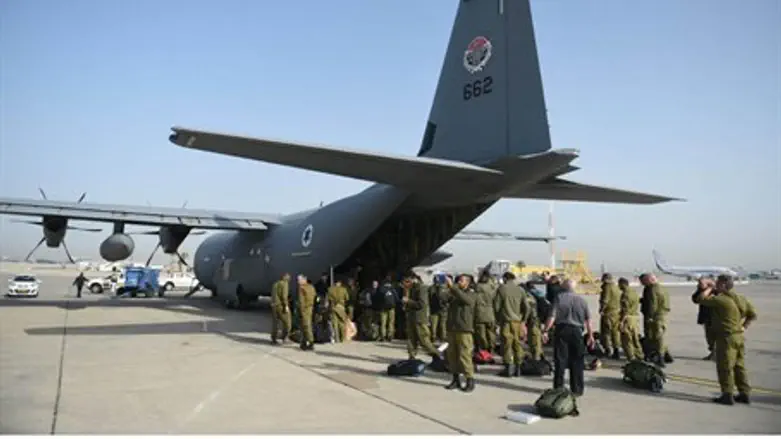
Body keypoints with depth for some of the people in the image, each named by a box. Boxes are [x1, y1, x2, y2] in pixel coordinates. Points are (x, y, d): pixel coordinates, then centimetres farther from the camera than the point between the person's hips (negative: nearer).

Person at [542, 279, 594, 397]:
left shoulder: (559, 298, -5)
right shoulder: (581, 300, 4)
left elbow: (552, 316, -11)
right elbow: (588, 320, 4)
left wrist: (545, 331, -7)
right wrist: (590, 335, 10)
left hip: (562, 330, -2)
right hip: (577, 331, 2)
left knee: (560, 361, 4)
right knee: (576, 362, 10)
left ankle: (559, 388, 9)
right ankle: (577, 389, 14)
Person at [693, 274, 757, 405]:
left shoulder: (720, 299, -18)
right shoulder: (741, 299, 8)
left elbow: (700, 298, -14)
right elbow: (753, 314, 14)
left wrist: (709, 288, 0)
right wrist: (744, 326, 14)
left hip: (726, 337, -8)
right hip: (739, 337, 8)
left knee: (725, 367, -1)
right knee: (739, 366, 16)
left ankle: (727, 395, 3)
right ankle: (744, 393, 22)